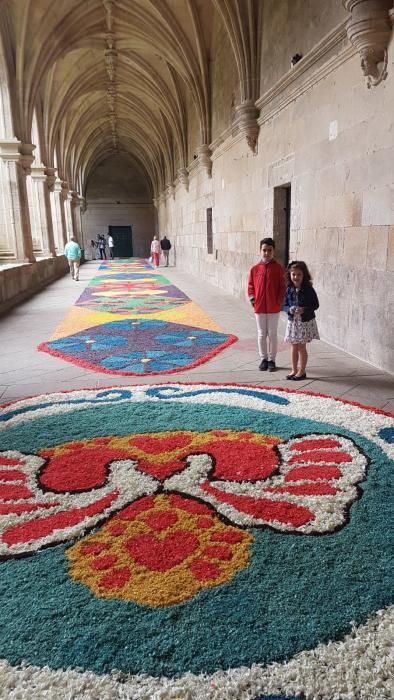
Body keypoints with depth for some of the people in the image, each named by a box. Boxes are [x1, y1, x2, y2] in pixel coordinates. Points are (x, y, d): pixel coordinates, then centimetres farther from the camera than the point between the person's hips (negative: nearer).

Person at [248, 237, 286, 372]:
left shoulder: (278, 268, -3)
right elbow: (251, 285, 9)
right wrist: (252, 299, -3)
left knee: (272, 334, 6)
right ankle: (263, 359, 20)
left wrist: (279, 301, -9)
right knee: (261, 334, 9)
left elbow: (282, 286, -2)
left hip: (273, 307, -2)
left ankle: (272, 359, 17)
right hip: (259, 307, 2)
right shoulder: (255, 269, 2)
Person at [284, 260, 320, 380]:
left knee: (301, 347, 3)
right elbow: (285, 305, 5)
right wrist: (290, 309, -17)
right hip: (292, 321, 4)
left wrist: (304, 310, -23)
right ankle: (294, 370, 23)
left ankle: (302, 371, 15)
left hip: (305, 321, -4)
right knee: (294, 347, 11)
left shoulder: (308, 289, -11)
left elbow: (316, 304, -8)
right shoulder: (289, 290, 0)